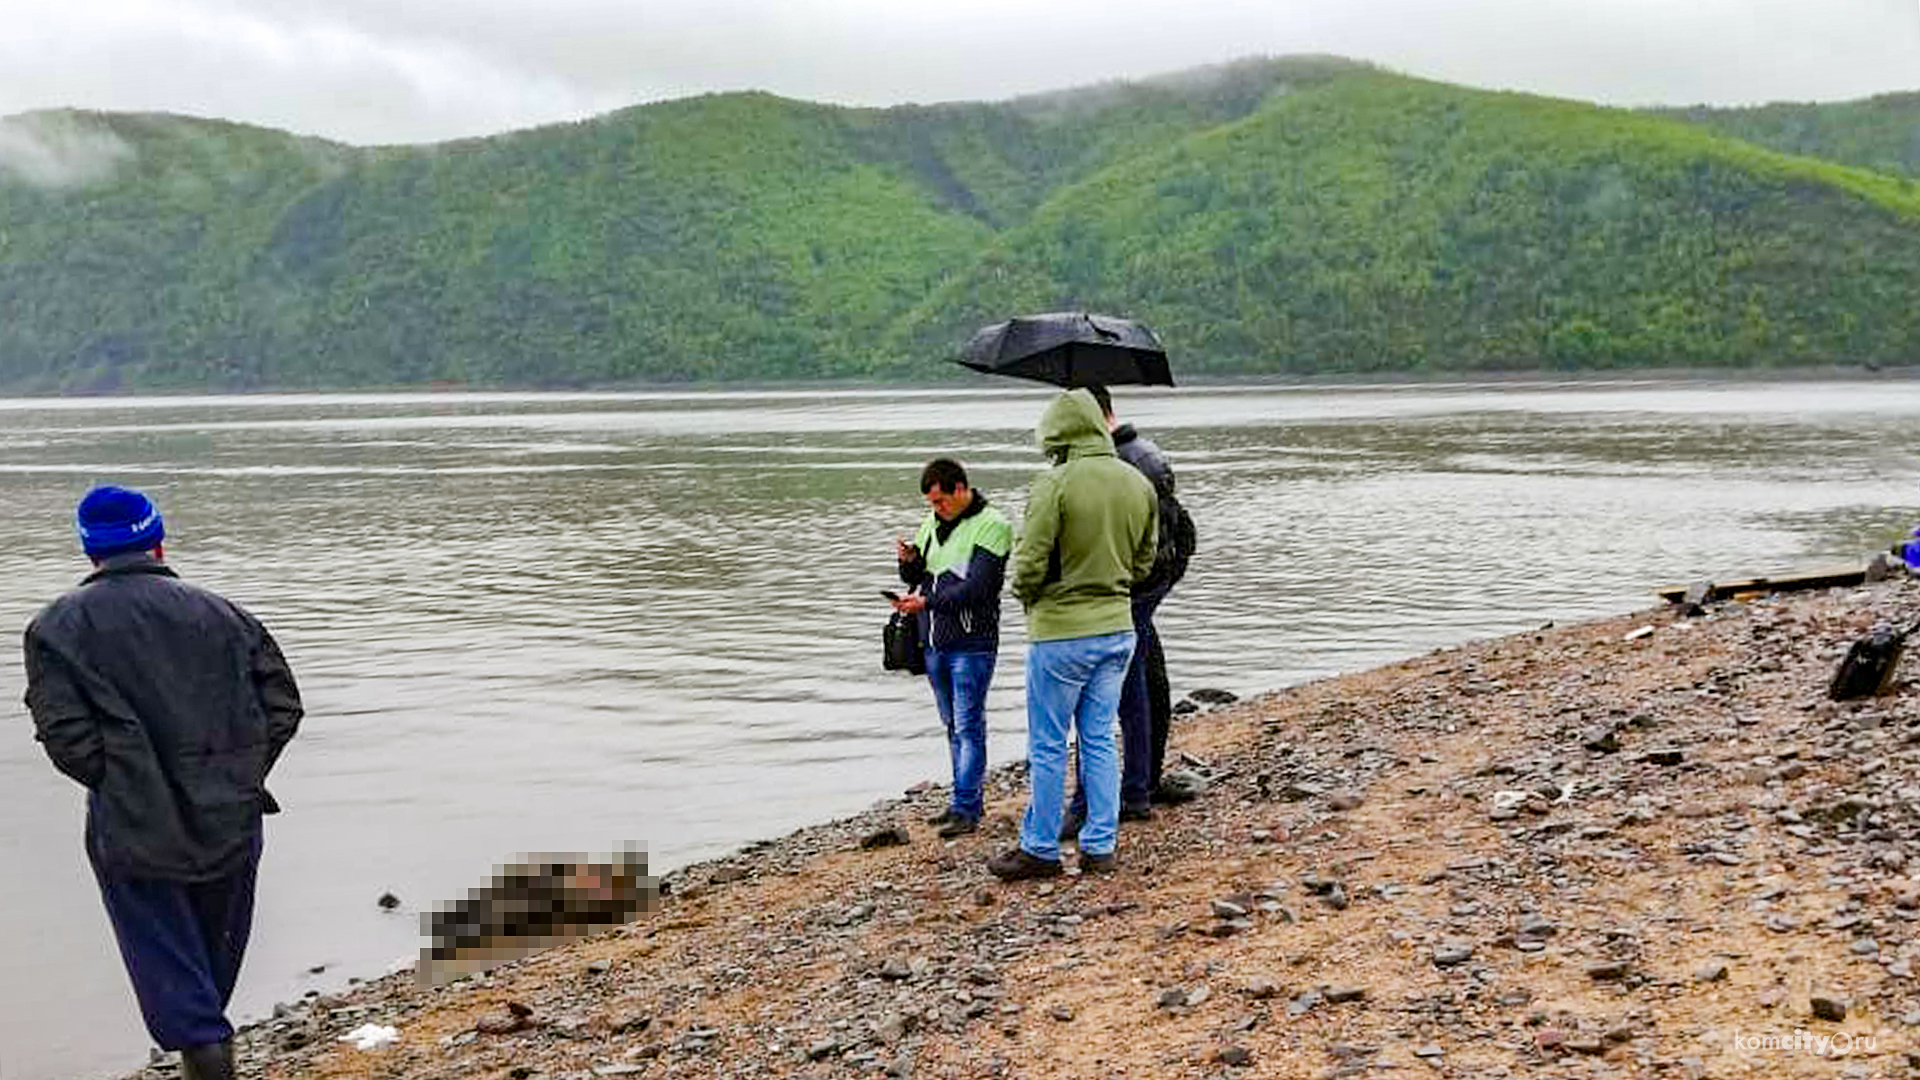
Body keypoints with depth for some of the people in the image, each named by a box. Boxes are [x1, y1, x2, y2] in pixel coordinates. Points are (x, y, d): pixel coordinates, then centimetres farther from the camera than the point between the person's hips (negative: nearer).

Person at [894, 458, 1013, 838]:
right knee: (952, 724, 12)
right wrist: (910, 560, -4)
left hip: (971, 643, -7)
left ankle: (966, 808, -2)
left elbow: (977, 588, -18)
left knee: (968, 725, -6)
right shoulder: (933, 522, 13)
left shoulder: (992, 525, -10)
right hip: (935, 642, 7)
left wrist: (927, 601, -24)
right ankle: (970, 800, 21)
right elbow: (915, 577, 19)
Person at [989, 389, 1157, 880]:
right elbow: (1144, 563, 11)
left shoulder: (1055, 484, -17)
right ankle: (1100, 847, 17)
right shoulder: (1139, 484, 3)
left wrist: (1031, 600, 3)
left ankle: (1040, 849, 14)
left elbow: (1029, 565, -16)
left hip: (1061, 632, -6)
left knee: (1048, 746, 5)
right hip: (1118, 628, 6)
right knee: (1099, 740, 14)